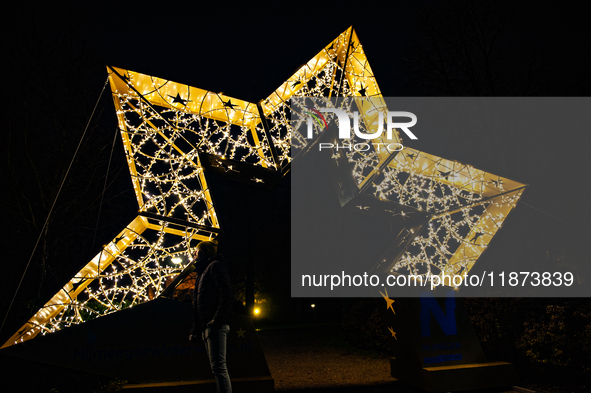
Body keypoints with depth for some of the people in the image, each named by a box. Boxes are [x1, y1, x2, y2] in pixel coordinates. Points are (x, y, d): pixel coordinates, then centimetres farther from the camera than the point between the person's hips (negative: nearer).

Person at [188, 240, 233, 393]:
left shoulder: (215, 266, 0)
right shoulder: (203, 273, 28)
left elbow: (226, 293, -15)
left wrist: (218, 319, -22)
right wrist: (195, 330, 21)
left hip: (215, 325, -10)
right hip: (207, 327, 10)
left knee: (218, 366, -17)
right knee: (217, 367, 8)